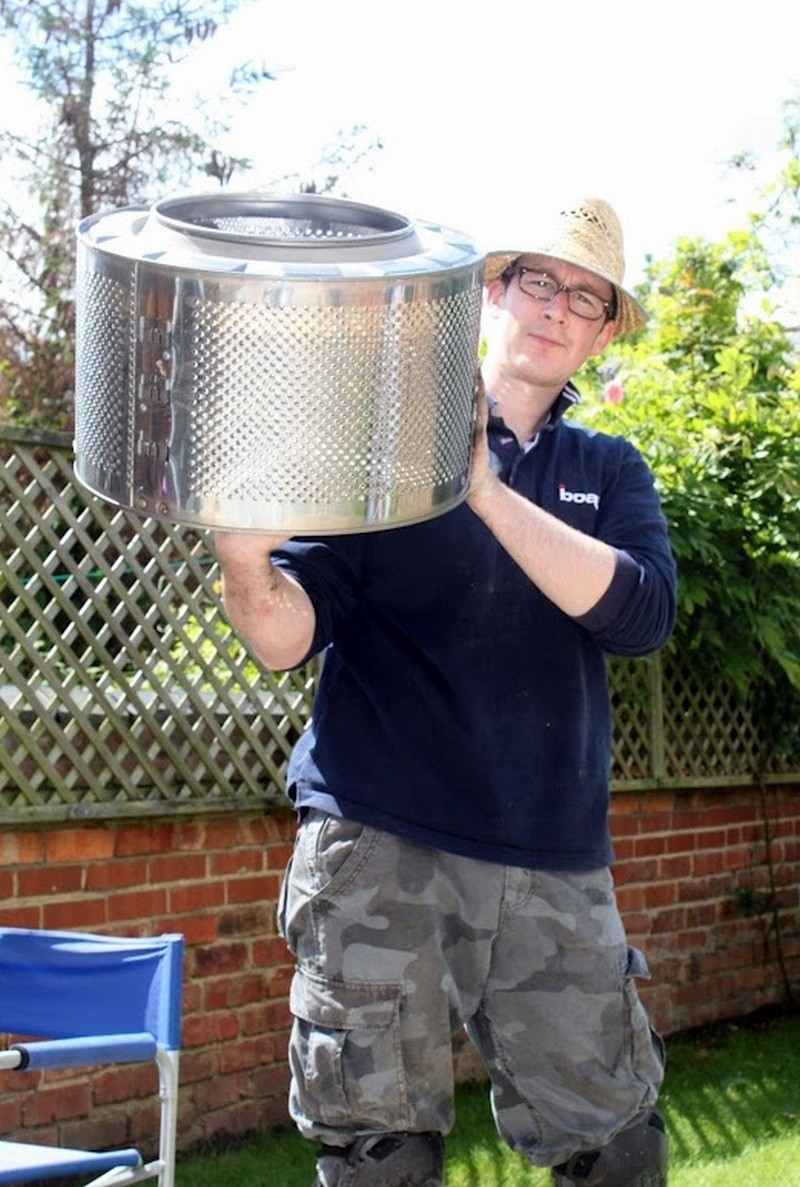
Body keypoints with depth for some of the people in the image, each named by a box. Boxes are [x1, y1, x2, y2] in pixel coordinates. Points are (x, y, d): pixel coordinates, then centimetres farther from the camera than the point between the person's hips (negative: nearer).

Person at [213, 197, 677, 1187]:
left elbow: (641, 614, -5)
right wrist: (248, 570, -26)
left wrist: (488, 491, -16)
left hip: (555, 859, 3)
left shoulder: (607, 472, 15)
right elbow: (292, 633, -2)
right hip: (376, 843, -2)